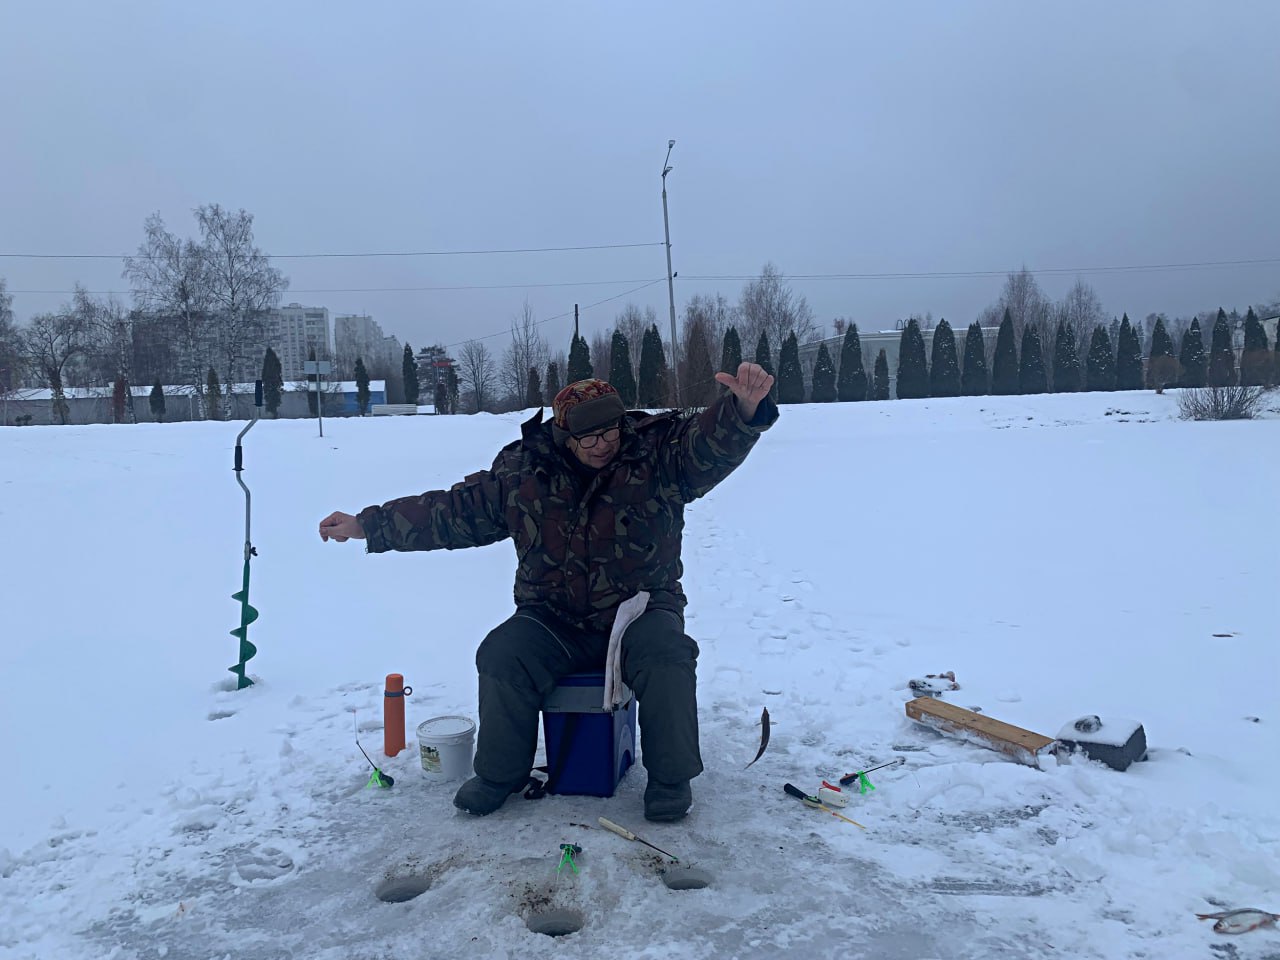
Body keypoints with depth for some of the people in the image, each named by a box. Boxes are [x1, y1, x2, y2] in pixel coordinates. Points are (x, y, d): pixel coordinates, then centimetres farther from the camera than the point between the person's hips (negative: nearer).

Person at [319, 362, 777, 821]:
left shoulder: (657, 450, -6)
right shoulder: (522, 469, 0)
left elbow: (712, 442, -23)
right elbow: (454, 510, 7)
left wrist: (745, 407, -48)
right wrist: (366, 525, 5)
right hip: (554, 620, 2)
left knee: (667, 660, -30)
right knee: (501, 658, -21)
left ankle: (670, 778, -7)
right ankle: (498, 773, 4)